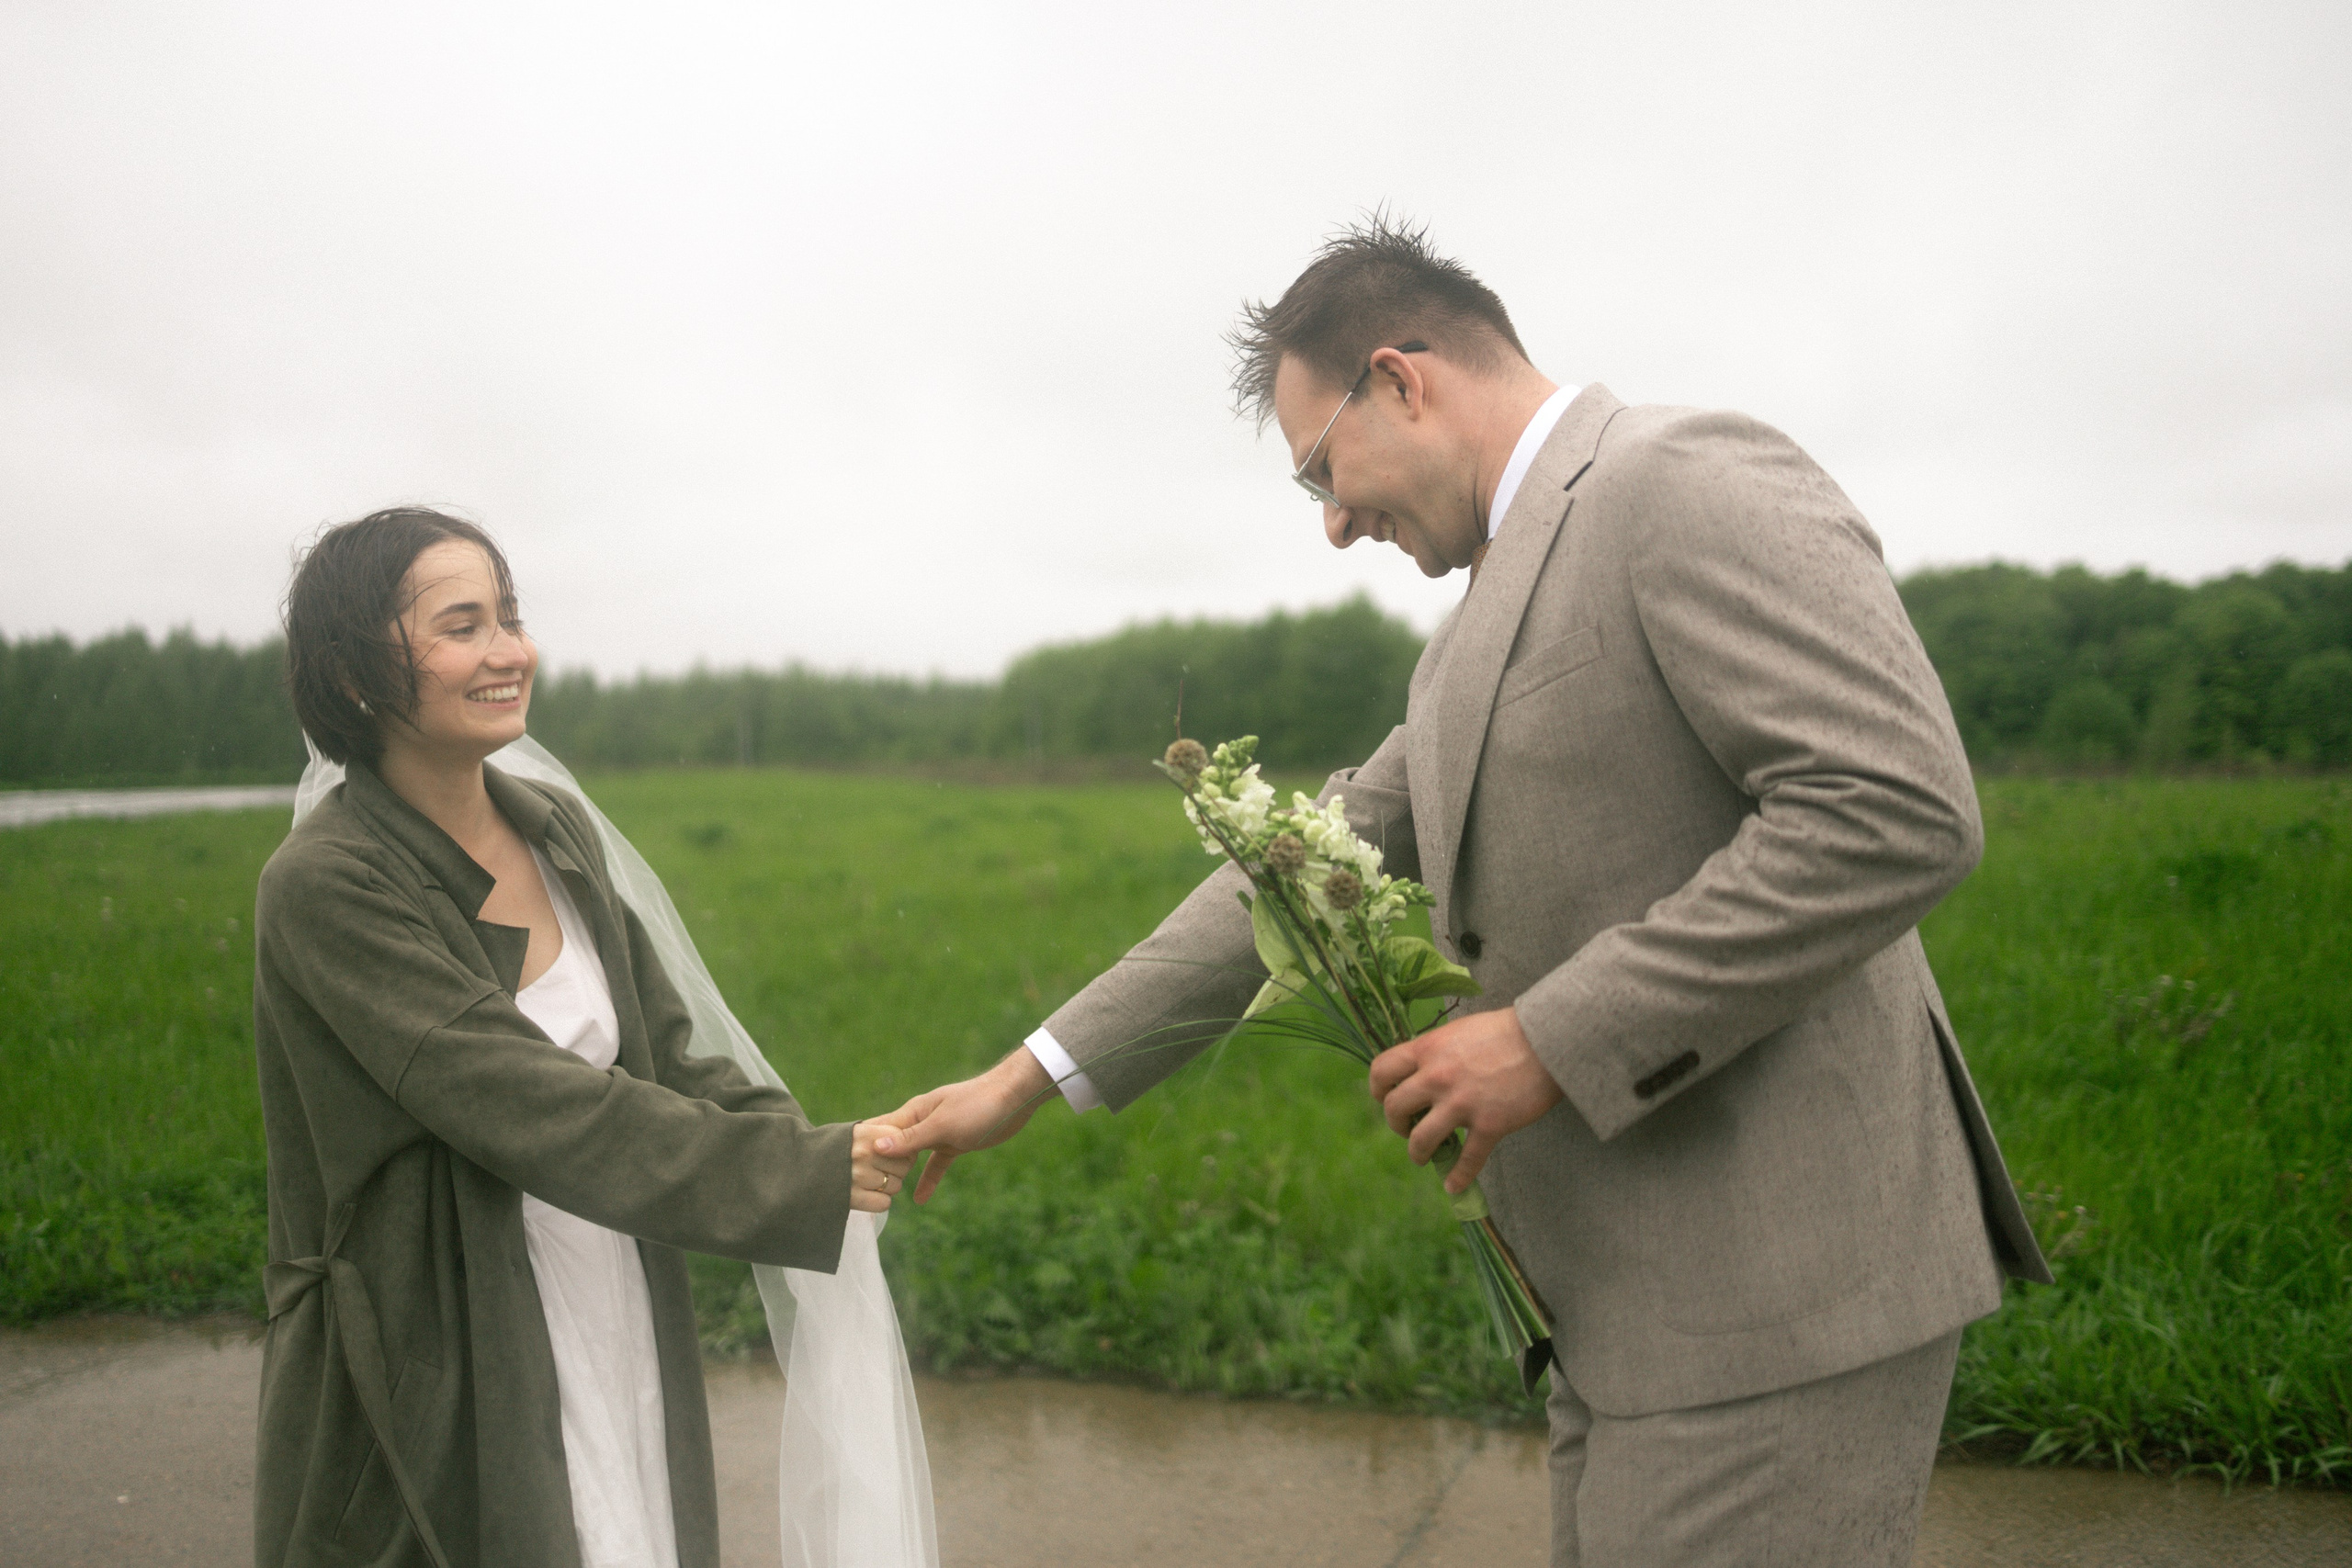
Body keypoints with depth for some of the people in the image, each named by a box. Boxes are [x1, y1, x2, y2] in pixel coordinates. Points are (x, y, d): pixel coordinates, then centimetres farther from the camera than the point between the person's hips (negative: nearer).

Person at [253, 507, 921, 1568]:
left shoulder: (558, 831, 3)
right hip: (442, 1384, -6)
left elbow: (664, 1049, 5)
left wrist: (817, 1155, -13)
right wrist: (804, 1180, -26)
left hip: (620, 1343, 6)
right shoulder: (325, 887, -18)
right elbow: (532, 1106, -24)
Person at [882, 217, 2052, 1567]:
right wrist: (1036, 1075, 14)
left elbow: (1900, 810, -22)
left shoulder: (1693, 482, -12)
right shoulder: (1491, 622, 17)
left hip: (1777, 1300, -9)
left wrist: (1557, 1041, -19)